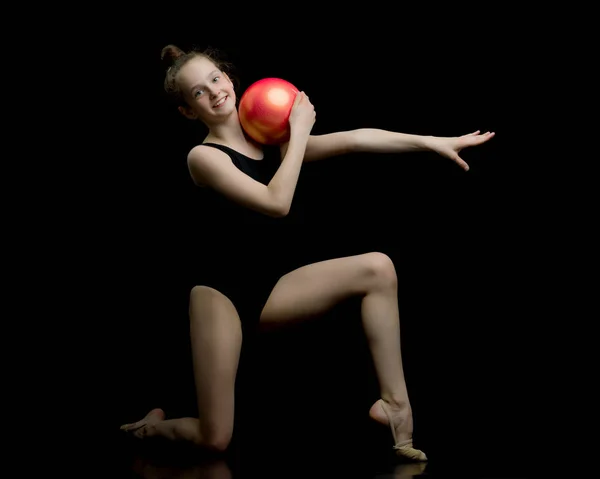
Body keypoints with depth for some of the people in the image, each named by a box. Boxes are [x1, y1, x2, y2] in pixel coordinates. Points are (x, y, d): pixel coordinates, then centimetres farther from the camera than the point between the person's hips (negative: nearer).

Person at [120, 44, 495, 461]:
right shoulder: (204, 157, -10)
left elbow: (352, 140, -1)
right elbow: (277, 203, -24)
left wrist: (431, 141, -9)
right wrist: (300, 129, -15)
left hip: (271, 288, 6)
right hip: (221, 291, -6)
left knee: (377, 269, -12)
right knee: (215, 441, -10)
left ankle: (394, 403, -10)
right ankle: (158, 425, 25)